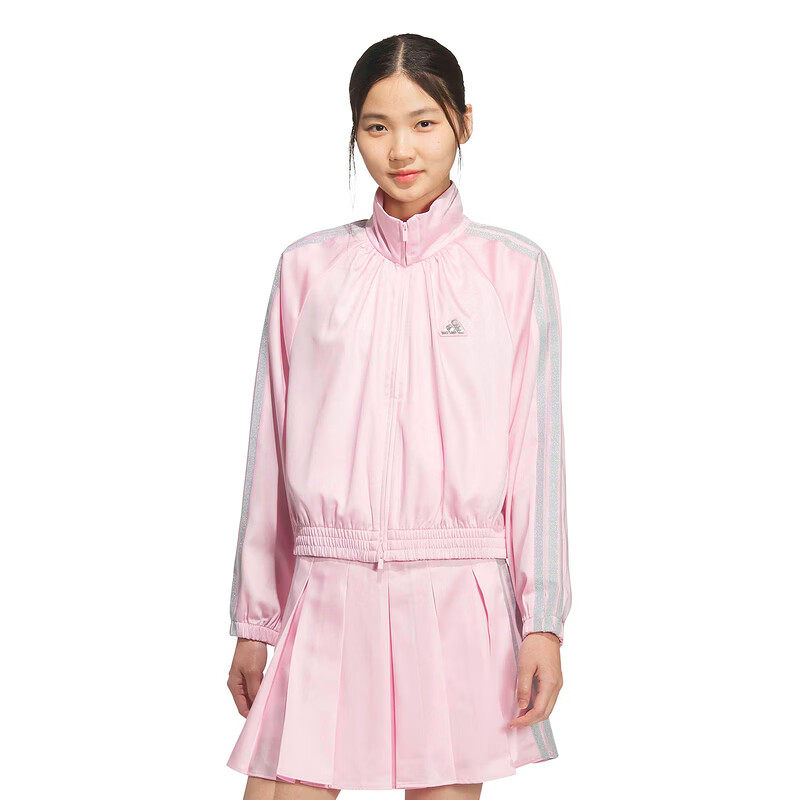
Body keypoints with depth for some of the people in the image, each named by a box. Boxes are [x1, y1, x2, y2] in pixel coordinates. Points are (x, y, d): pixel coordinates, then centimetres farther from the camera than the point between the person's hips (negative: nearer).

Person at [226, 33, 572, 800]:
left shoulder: (514, 269, 4)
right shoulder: (308, 268, 8)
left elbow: (535, 449, 2)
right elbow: (271, 453, 10)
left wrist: (542, 621, -4)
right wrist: (254, 621, 11)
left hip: (459, 600, -1)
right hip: (330, 596, 1)